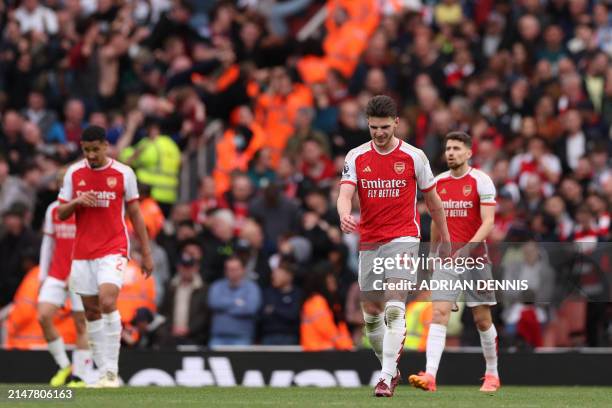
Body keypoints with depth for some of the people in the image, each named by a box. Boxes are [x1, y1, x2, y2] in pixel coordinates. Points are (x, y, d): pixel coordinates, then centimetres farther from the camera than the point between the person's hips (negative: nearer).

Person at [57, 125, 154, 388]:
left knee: (107, 302, -22)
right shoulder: (74, 173, 5)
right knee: (91, 312, 3)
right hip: (82, 253, 4)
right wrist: (77, 202, -14)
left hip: (113, 249, -4)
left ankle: (112, 371, -18)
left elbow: (135, 214, 5)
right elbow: (61, 213, 9)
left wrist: (146, 253, 4)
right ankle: (104, 373, 10)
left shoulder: (123, 173, -1)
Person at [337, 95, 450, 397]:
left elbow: (432, 200, 9)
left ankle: (386, 378, -23)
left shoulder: (414, 157, -1)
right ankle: (390, 369, 30)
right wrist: (344, 216, -32)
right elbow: (345, 194, -8)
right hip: (369, 244, 4)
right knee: (371, 314, 9)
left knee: (394, 308, -19)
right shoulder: (356, 157, 3)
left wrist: (445, 238, 15)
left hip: (403, 239, -4)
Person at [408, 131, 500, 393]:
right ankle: (430, 376, -22)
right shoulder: (438, 182, 9)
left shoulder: (481, 181, -6)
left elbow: (488, 222, -14)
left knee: (482, 319, 3)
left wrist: (468, 247, -26)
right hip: (446, 259, 3)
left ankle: (492, 375, 22)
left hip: (474, 257, -3)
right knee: (438, 314, -12)